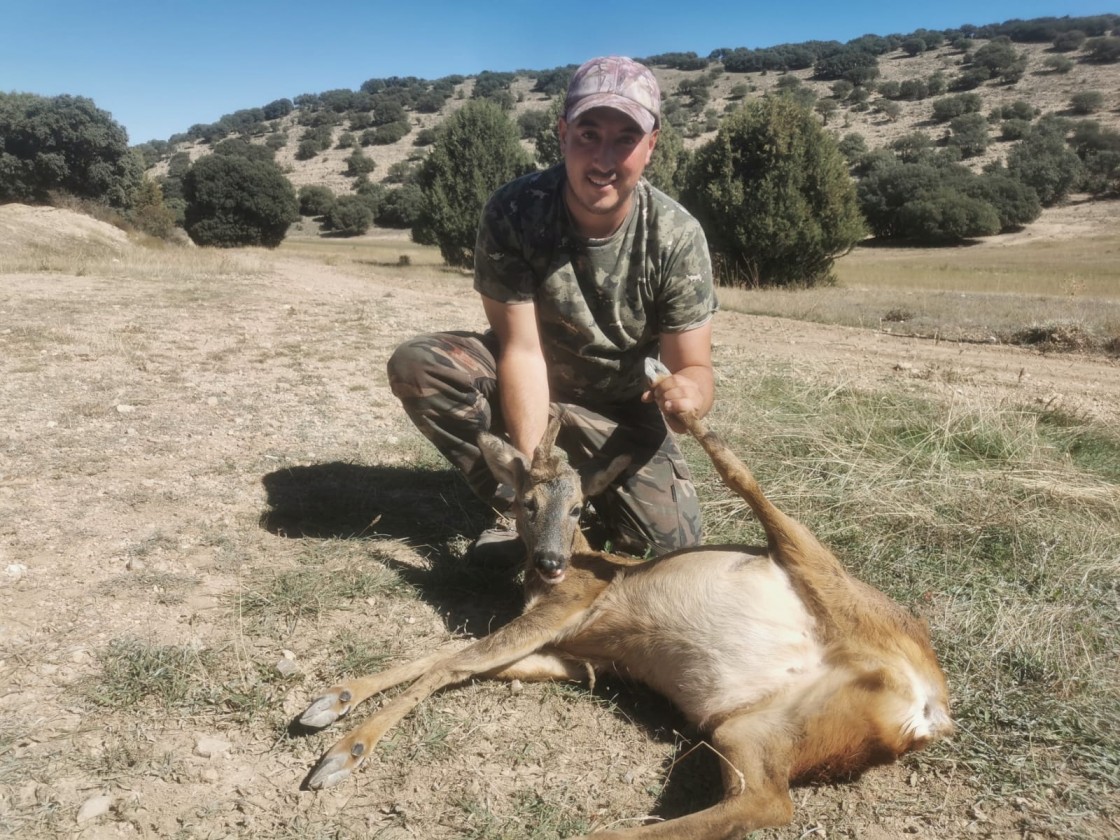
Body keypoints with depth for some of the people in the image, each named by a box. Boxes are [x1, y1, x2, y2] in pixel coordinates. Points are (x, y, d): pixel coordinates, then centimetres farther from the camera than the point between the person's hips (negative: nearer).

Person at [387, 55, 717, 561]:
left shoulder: (678, 236, -21)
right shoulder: (513, 212, -23)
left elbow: (694, 367, -20)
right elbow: (522, 349, -27)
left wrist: (689, 391, -47)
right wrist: (531, 465, -39)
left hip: (619, 409, 0)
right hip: (524, 383, 1)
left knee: (668, 538, -19)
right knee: (417, 366, -26)